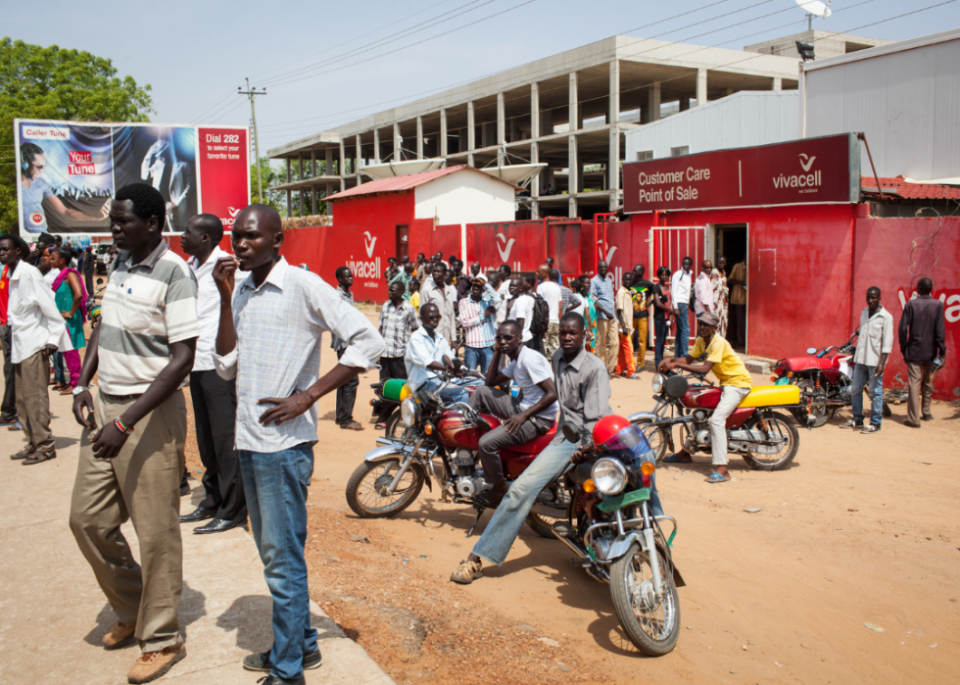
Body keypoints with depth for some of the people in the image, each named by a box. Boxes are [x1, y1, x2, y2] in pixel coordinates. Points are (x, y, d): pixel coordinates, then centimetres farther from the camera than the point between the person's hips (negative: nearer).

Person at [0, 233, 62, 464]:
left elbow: (49, 305, -15)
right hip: (19, 345, 9)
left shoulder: (28, 273, -13)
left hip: (34, 344, -8)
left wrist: (53, 338, -17)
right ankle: (33, 442, 20)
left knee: (35, 397, -5)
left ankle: (45, 445, 2)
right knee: (22, 399, 12)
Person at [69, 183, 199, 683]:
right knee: (88, 518, 14)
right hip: (105, 405, 8)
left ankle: (161, 639, 18)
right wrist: (81, 387, 7)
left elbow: (182, 359, -20)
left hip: (151, 411, -8)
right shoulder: (119, 265, 10)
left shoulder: (173, 274, -15)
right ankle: (131, 608, 35)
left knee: (155, 530, 1)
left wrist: (124, 423, -23)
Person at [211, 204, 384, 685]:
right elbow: (227, 366, 6)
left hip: (284, 442, -8)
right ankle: (302, 644, 34)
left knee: (283, 559, 0)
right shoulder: (242, 292, 11)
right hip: (249, 440, 8)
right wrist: (225, 297, -2)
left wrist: (306, 397, -17)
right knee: (273, 552, 18)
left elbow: (368, 342, -16)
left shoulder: (304, 286, -10)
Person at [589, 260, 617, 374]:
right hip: (601, 316, -6)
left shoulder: (609, 281, 20)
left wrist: (615, 313, 16)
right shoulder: (594, 281, -2)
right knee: (601, 343, -2)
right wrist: (606, 312, -20)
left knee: (614, 343, 2)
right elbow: (594, 300, -10)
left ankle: (611, 367, 9)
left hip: (612, 316, 6)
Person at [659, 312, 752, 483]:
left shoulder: (719, 343, -23)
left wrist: (677, 365, -33)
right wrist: (670, 360, -12)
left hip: (738, 382, -10)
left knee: (717, 419, -25)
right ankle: (685, 453, 28)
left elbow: (704, 368, -31)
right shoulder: (701, 340, 6)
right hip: (724, 383, 10)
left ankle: (722, 470, -29)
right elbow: (688, 359, 6)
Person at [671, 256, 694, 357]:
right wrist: (675, 307, -16)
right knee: (685, 330, -10)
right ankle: (684, 355, -7)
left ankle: (677, 355, 14)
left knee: (680, 330, 10)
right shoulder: (678, 274, -6)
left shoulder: (689, 275, 17)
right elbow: (673, 291, -10)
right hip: (680, 304, -8)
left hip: (685, 304, 8)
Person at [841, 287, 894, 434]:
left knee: (875, 391, 0)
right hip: (861, 359, 7)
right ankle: (857, 419, 24)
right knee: (855, 390, 11)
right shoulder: (864, 313, 10)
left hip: (875, 360, -7)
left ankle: (875, 423, 8)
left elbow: (887, 343, -12)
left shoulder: (886, 317, -9)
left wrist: (882, 363, -18)